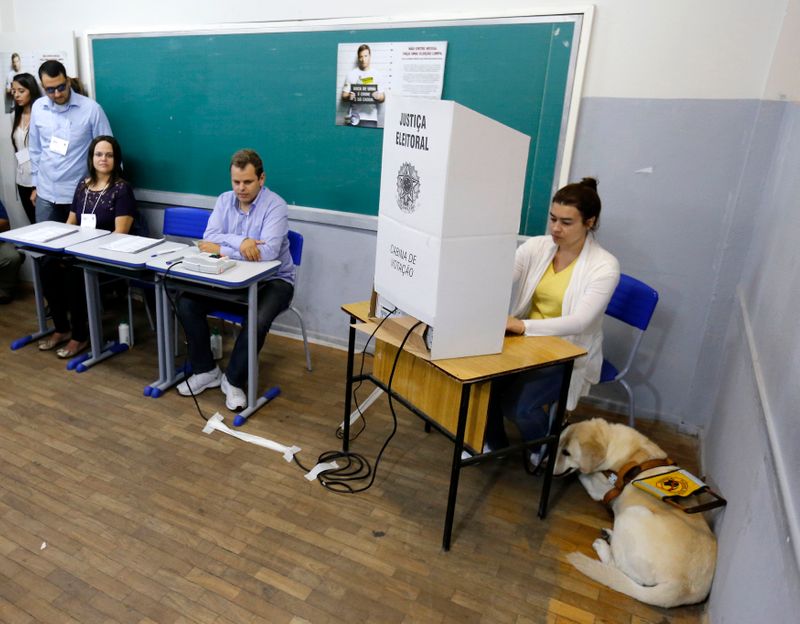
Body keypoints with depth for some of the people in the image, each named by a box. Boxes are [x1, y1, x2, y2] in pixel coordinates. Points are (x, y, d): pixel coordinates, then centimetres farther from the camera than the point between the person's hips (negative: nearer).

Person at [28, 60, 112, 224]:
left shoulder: (91, 108, -9)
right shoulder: (37, 107, 4)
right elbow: (35, 149, 13)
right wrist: (36, 184, 14)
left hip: (80, 193, -4)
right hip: (46, 194, 4)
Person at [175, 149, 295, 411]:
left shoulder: (275, 206, -16)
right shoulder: (225, 200, 3)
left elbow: (267, 252, -29)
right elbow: (209, 237, -10)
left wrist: (222, 250, -22)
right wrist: (240, 241, -29)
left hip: (272, 279, -5)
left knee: (257, 320, -34)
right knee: (186, 304, -12)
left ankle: (234, 380, -9)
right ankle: (206, 371, 4)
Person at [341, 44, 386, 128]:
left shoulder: (377, 75, 10)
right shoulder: (351, 74, 8)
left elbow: (383, 97, 10)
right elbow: (344, 96, 8)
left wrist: (378, 97, -13)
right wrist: (349, 97, -15)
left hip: (371, 118, 0)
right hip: (355, 117, 0)